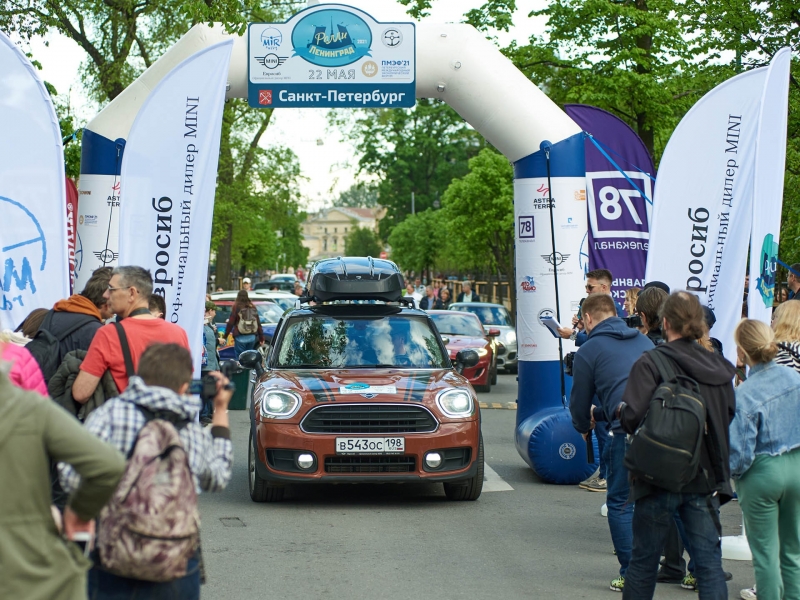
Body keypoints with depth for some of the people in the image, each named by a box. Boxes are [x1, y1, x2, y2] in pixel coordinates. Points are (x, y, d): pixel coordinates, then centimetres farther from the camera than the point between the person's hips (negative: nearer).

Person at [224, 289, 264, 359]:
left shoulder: (236, 307, -5)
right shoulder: (252, 307, 9)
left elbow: (230, 323, -6)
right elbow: (258, 323, 12)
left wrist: (225, 335, 1)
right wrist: (261, 337, 17)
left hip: (241, 337, -5)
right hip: (252, 337, 5)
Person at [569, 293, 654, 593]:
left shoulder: (588, 351, 6)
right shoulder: (643, 340, 23)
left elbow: (579, 401, 13)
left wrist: (584, 427, 37)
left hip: (628, 431, -5)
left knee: (621, 503, 8)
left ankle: (630, 575, 6)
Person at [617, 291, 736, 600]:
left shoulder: (650, 364, -12)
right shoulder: (719, 366, 2)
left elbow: (632, 417, -20)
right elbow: (731, 418, 7)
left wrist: (620, 409, 1)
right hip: (705, 478, 3)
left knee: (644, 559, 11)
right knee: (709, 562, 5)